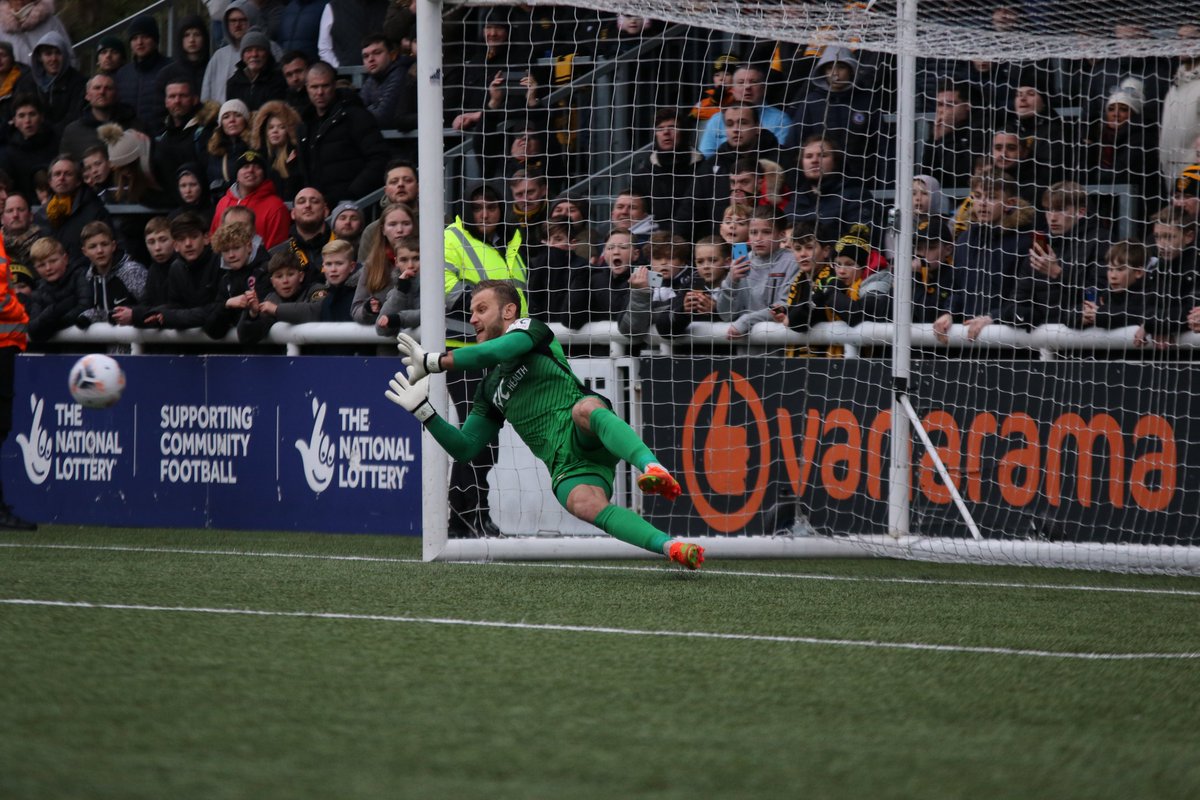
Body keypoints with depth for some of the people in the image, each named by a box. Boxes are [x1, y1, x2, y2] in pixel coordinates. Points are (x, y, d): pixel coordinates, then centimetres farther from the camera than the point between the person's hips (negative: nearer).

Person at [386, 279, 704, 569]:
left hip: (587, 438, -4)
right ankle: (672, 548, -47)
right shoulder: (489, 389, 31)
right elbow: (464, 448, 30)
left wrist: (433, 362, 2)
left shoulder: (529, 329, 13)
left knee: (585, 408, -40)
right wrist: (422, 410, 18)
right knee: (586, 505, -31)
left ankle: (652, 468, -62)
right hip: (566, 468, 4)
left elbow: (494, 352, -8)